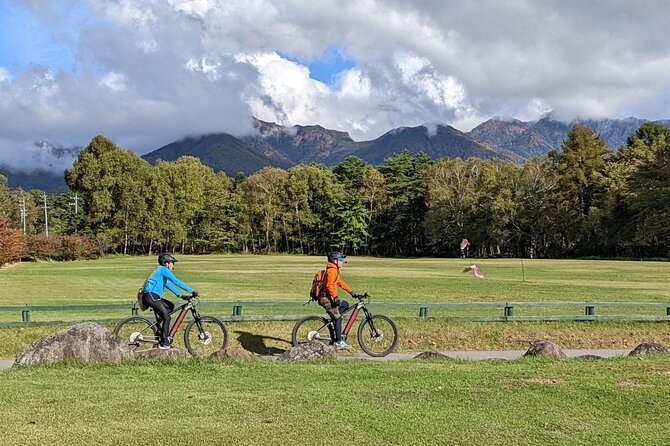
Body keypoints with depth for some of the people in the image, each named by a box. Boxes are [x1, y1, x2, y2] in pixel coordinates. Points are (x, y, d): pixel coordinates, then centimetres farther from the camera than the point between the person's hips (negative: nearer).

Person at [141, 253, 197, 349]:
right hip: (150, 296, -10)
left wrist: (181, 295, 19)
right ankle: (164, 343, -1)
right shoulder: (163, 270, -5)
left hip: (152, 296, 10)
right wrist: (192, 291, -11)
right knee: (166, 317, -6)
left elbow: (170, 285, 27)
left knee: (170, 306, 17)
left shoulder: (160, 271, 25)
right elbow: (177, 282, -12)